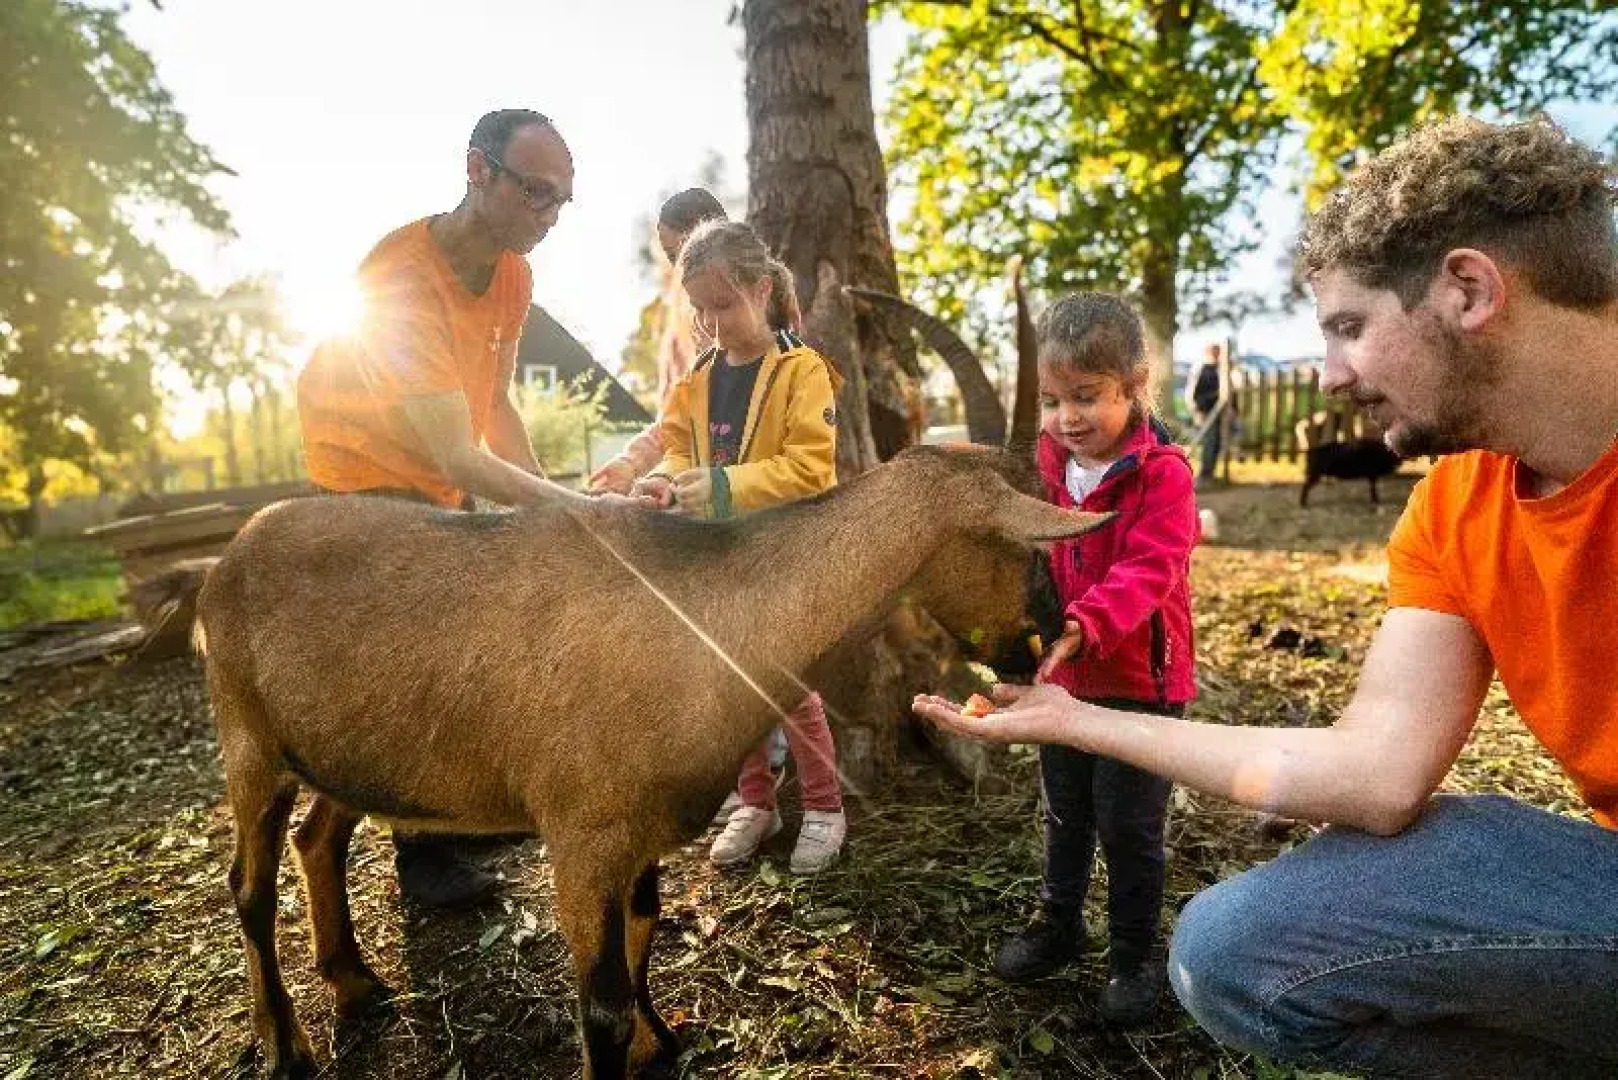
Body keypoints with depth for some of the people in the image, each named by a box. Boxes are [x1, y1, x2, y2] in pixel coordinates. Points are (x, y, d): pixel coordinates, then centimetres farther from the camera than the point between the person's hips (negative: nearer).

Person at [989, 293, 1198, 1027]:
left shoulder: (1161, 472, -18)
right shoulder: (1042, 464, 0)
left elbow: (1146, 572, -28)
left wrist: (1086, 625, -44)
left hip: (1139, 679, -5)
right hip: (1061, 675, 6)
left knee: (1129, 825, 8)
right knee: (1064, 813, 21)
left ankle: (1133, 956, 29)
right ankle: (1057, 923, 41)